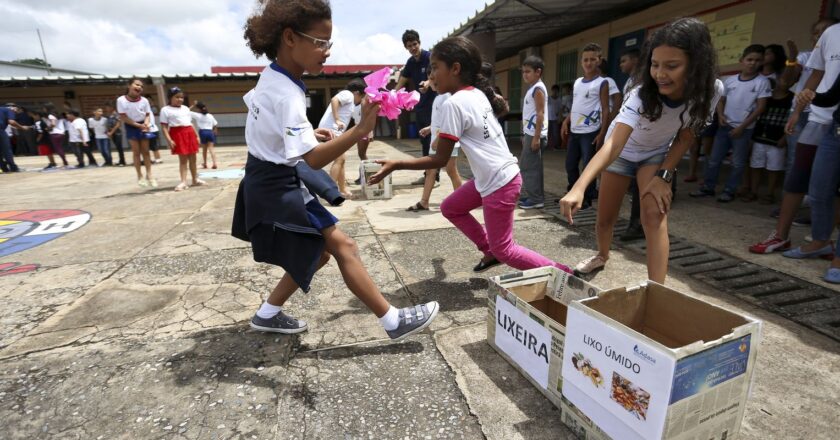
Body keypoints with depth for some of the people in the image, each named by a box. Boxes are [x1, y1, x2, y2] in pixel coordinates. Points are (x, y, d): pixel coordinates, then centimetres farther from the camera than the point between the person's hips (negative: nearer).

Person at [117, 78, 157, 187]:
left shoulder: (144, 100, -6)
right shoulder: (121, 100, -13)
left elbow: (148, 114, 2)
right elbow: (123, 117, -11)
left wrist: (146, 123, -18)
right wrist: (138, 125, -17)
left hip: (143, 126, 2)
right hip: (131, 127, -2)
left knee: (145, 151, 6)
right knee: (136, 152, 1)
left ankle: (149, 175, 12)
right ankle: (140, 176, 10)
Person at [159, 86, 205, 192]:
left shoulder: (186, 108, 17)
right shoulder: (165, 110, -1)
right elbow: (164, 127, -6)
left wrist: (196, 136, 14)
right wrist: (169, 140, -16)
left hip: (190, 133, 5)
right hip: (177, 134, -5)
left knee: (192, 158, 10)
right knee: (182, 159, -6)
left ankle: (195, 179, 20)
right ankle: (183, 182, -3)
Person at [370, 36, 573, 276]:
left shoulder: (453, 104, -19)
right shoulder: (478, 94, 6)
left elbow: (439, 160, -18)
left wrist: (396, 164, -16)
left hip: (498, 183, -9)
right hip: (500, 175, 9)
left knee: (503, 249, 5)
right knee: (449, 207, 21)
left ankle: (563, 274, 16)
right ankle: (490, 252, 29)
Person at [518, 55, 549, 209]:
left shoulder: (538, 89, -11)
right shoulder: (532, 88, 18)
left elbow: (540, 113, -18)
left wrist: (536, 137, -22)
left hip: (535, 134, -10)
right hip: (530, 133, 10)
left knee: (529, 166, -7)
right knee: (526, 165, 13)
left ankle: (536, 199, -1)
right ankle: (531, 195, 22)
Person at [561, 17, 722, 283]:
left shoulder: (711, 91, -25)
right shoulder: (642, 94, -36)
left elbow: (685, 137, -10)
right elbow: (612, 145, -48)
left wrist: (663, 176, -21)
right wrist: (579, 188, -62)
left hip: (657, 155, 2)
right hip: (623, 152, -1)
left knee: (654, 215, -21)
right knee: (605, 219, 4)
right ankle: (602, 256, 37)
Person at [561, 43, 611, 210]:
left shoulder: (602, 83, -5)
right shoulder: (577, 82, 13)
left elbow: (606, 110, -7)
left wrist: (602, 133, -14)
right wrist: (566, 122, 6)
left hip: (590, 132, -6)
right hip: (574, 131, 6)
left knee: (588, 166, -2)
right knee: (570, 164, 12)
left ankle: (587, 198, 9)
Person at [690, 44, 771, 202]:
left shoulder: (762, 82, -5)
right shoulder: (729, 80, 4)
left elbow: (761, 107, -7)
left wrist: (742, 126, -13)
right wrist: (720, 115, -6)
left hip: (744, 129, -3)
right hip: (725, 126, 3)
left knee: (738, 163, 3)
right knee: (714, 159, 5)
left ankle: (729, 191, 11)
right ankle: (708, 188, 14)